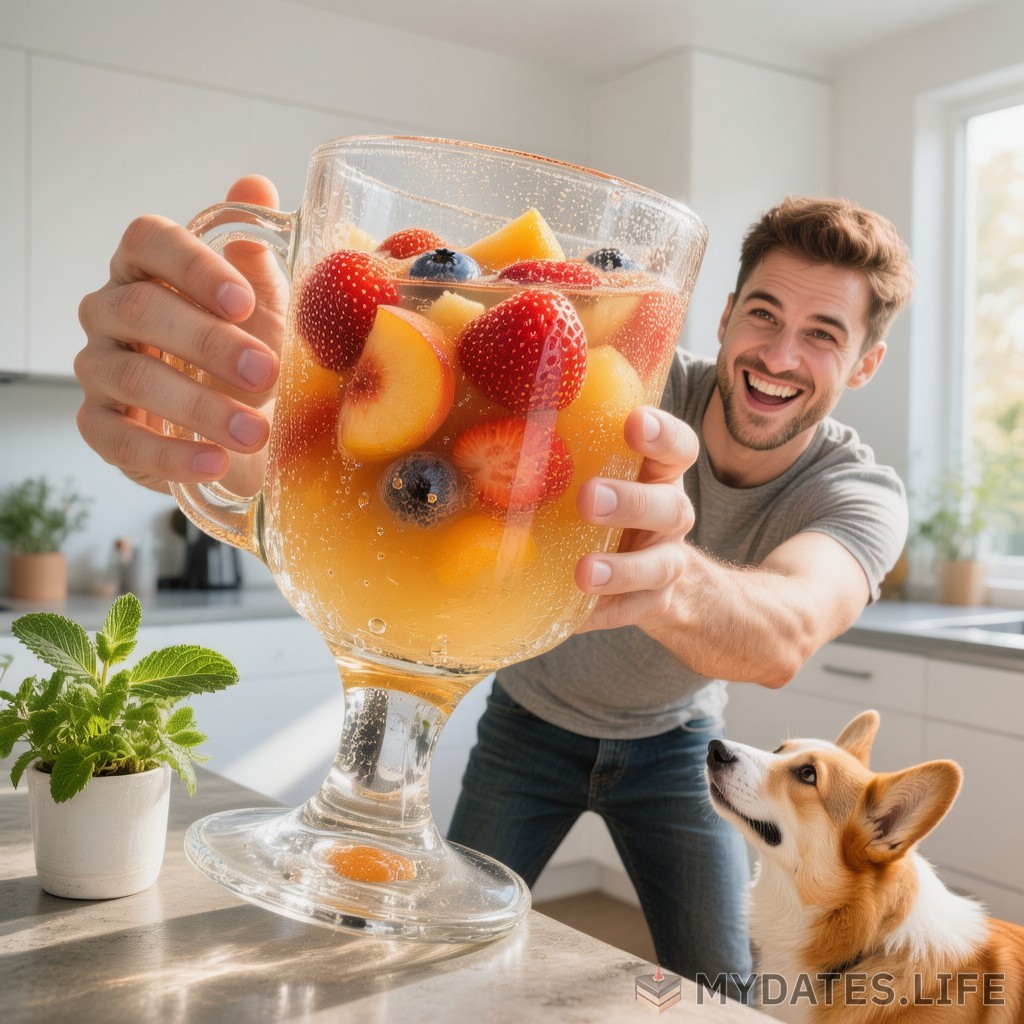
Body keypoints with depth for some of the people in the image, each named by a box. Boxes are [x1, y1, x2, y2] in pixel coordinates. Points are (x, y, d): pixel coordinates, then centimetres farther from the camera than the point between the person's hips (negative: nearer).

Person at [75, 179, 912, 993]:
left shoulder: (863, 495, -25)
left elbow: (787, 637, -49)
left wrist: (672, 579, -72)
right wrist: (242, 429, -66)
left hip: (673, 741, 1)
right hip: (532, 722, 0)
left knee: (720, 989, -2)